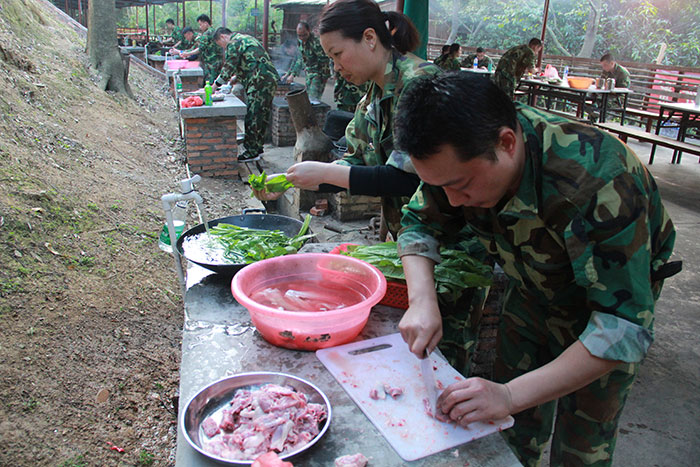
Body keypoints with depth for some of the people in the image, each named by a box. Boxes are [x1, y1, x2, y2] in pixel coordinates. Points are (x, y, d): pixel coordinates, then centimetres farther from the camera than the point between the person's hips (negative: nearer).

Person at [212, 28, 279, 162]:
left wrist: (215, 85, 0)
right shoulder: (247, 39, 26)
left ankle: (252, 152, -2)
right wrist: (236, 78, 33)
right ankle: (258, 147, 22)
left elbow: (228, 68, -8)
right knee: (262, 115, 14)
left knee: (252, 117, -6)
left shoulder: (233, 43, -4)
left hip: (259, 82, -10)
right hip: (271, 79, 10)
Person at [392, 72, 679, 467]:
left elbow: (624, 328, -39)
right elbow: (419, 224, -9)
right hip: (532, 292, 4)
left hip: (616, 293, -4)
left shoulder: (600, 185, -41)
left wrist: (511, 395, -42)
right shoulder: (459, 154, -25)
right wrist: (422, 301, -27)